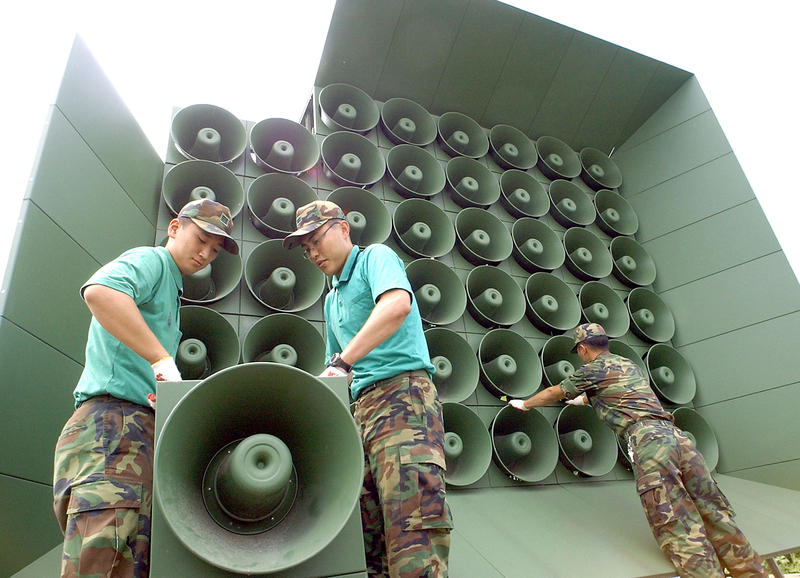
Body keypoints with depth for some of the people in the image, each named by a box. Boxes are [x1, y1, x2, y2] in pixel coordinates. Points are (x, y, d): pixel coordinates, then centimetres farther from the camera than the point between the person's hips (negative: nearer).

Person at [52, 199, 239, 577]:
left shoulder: (169, 289, 30)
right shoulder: (149, 260, 2)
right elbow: (99, 291, -24)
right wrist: (162, 359, -24)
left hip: (143, 428, 9)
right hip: (113, 419, -9)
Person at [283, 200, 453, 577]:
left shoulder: (376, 257, 4)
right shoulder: (332, 300, 28)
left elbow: (398, 304, -20)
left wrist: (342, 362, -22)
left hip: (402, 393, -9)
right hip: (361, 407, 9)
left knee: (413, 533, -18)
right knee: (367, 538, 6)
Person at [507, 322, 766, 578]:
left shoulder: (593, 369, 9)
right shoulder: (629, 364, 29)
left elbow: (554, 393, 21)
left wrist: (524, 404, 38)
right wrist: (583, 399, 66)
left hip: (648, 441, -7)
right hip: (675, 434, 8)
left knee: (680, 533, -10)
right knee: (716, 517, 9)